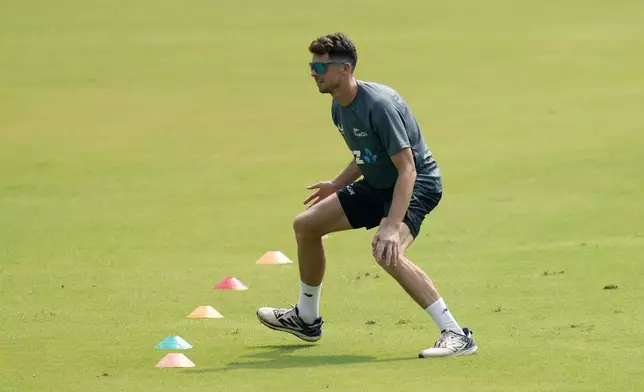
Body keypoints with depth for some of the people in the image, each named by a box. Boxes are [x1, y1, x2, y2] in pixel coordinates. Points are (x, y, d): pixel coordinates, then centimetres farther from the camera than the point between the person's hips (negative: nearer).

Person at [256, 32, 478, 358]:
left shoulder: (379, 105, -27)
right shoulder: (339, 107, 2)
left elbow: (407, 169, -31)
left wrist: (392, 226, -39)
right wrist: (336, 186, 18)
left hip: (417, 185, -10)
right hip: (378, 185, 10)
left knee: (386, 252, -36)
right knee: (306, 224, 13)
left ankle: (456, 335, -32)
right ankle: (307, 319, 34)